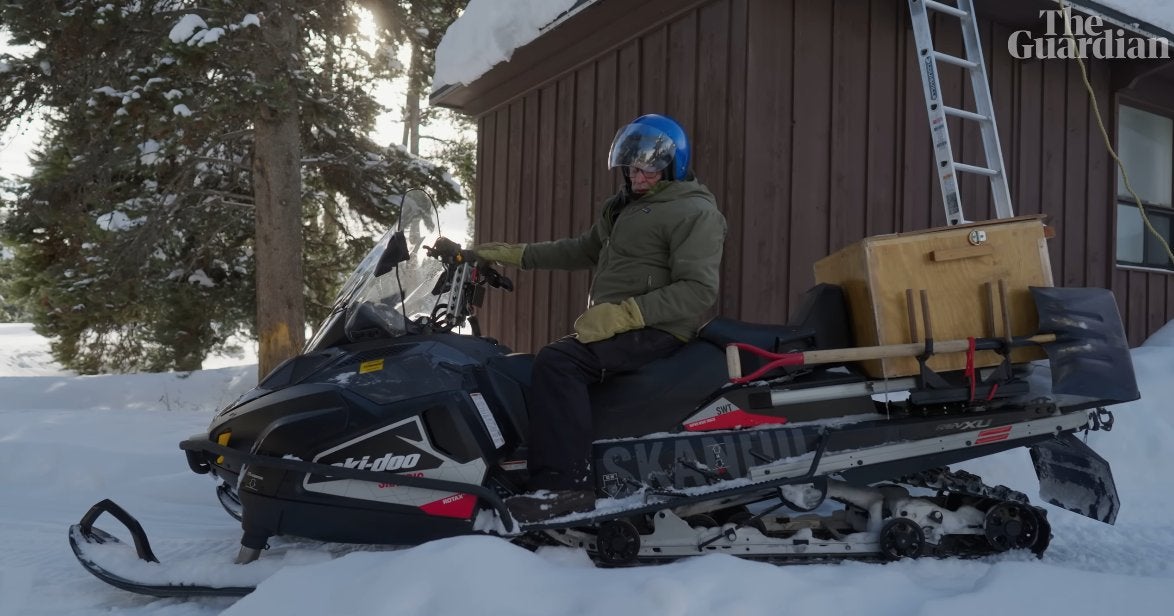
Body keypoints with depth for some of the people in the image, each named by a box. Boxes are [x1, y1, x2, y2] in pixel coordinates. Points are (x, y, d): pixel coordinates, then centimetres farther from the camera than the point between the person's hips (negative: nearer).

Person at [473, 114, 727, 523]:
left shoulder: (695, 212, -8)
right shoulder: (627, 208, 20)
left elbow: (698, 291, -19)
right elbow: (582, 250, 26)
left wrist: (624, 314, -27)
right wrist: (512, 255, 17)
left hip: (656, 330, -10)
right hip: (614, 327, 10)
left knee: (556, 363, -32)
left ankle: (565, 484, -35)